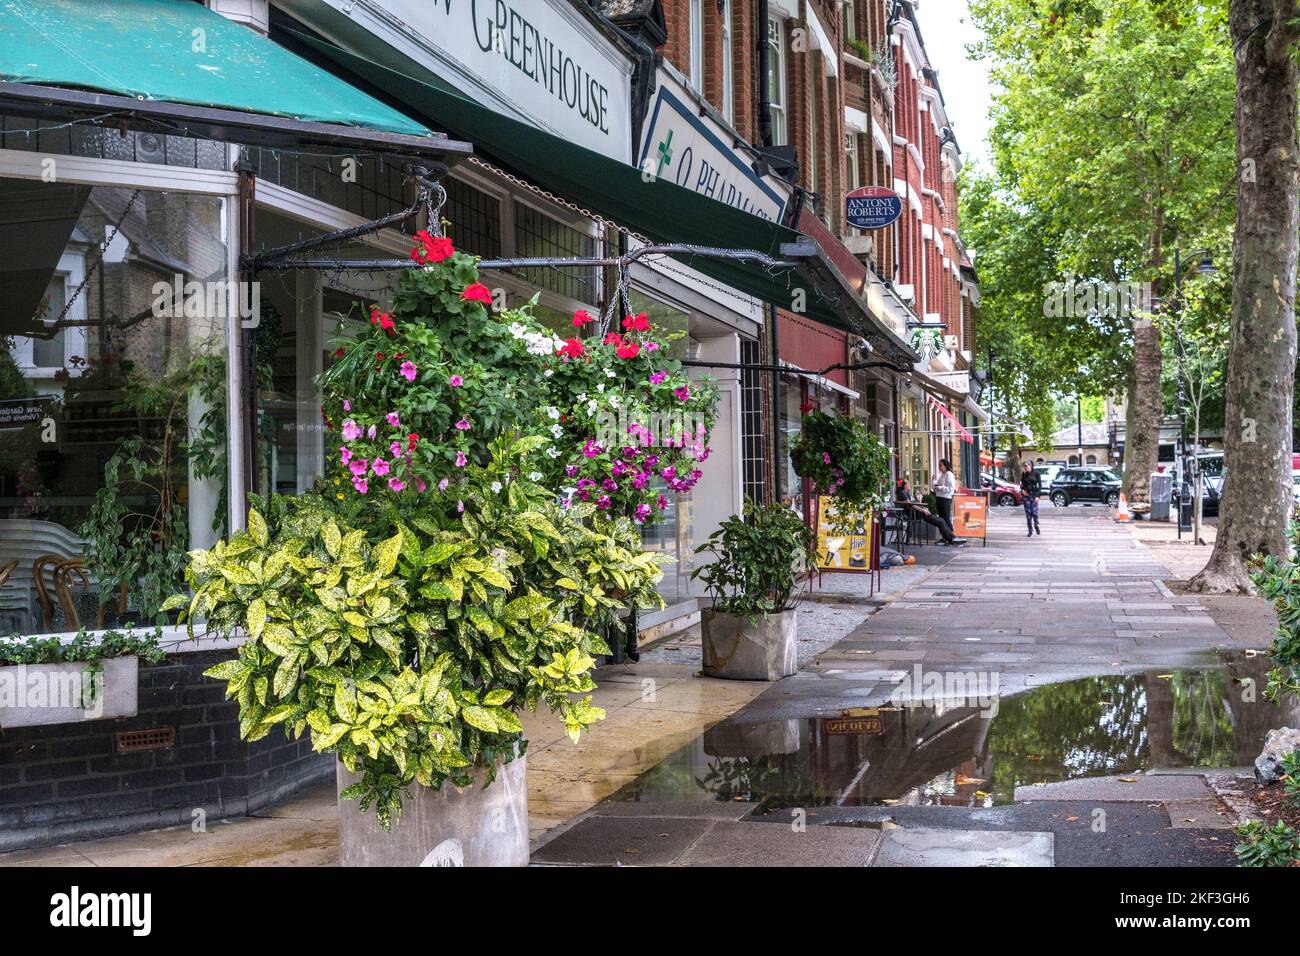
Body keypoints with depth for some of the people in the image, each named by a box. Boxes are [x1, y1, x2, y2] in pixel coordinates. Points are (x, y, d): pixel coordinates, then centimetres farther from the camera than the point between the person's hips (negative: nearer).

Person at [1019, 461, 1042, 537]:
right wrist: (1022, 490, -5)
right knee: (1028, 513, 1)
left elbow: (1040, 485, -1)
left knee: (1034, 512, -8)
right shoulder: (1023, 474, 8)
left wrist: (1038, 495, -10)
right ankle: (1030, 531, 7)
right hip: (1026, 495, 3)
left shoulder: (1036, 473, -1)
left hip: (1034, 495, -3)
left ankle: (1036, 526, 19)